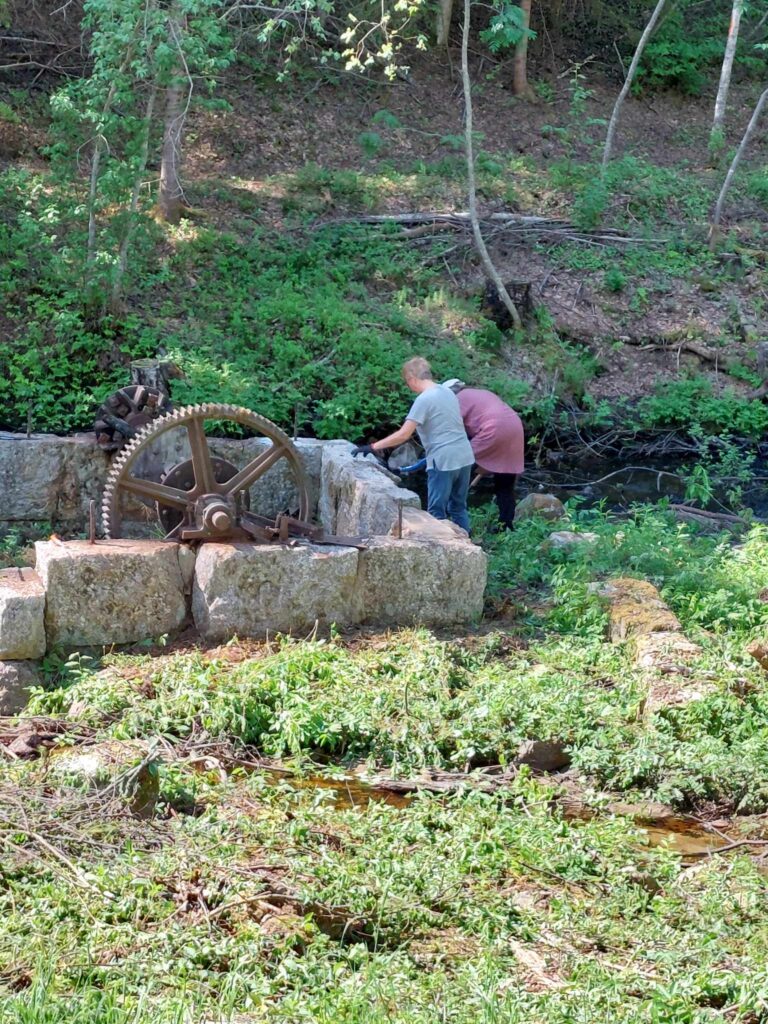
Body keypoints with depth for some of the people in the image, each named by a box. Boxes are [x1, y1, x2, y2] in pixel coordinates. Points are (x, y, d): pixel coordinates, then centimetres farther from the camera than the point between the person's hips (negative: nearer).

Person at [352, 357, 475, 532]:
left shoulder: (424, 399, -13)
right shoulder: (447, 391, 12)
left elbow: (403, 435, -16)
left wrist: (373, 447, -11)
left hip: (444, 461, -8)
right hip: (465, 458, 8)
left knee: (436, 512, 1)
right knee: (459, 508, 16)